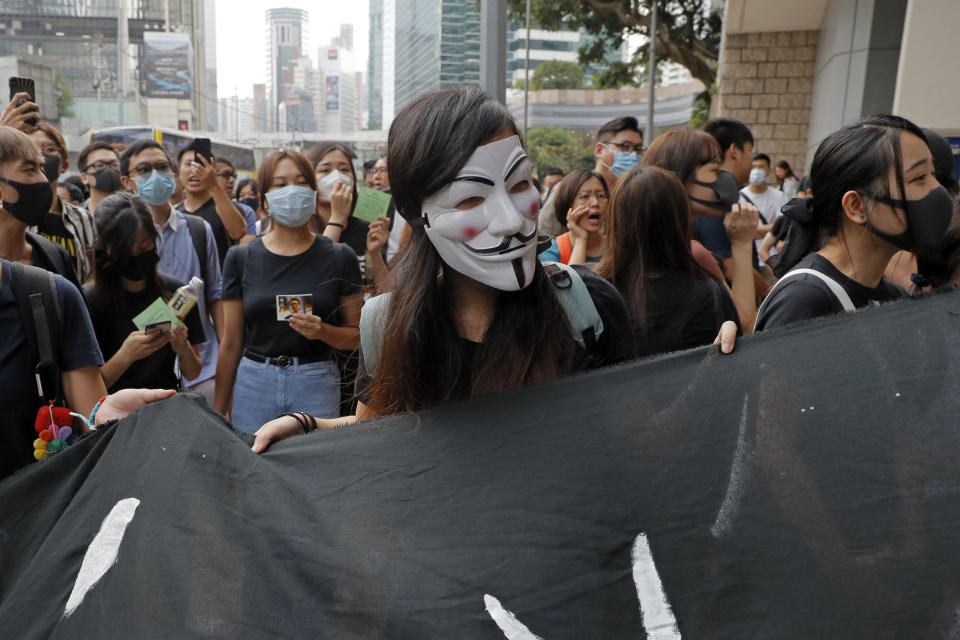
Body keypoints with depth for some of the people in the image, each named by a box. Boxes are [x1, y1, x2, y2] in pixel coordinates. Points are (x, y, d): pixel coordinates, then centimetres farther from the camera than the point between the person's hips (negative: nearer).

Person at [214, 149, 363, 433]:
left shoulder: (340, 257, -1)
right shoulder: (240, 258, 2)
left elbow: (357, 334, 3)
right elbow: (231, 344, 6)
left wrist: (322, 331, -17)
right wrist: (218, 410, 6)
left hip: (317, 385, -1)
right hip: (253, 385, 1)